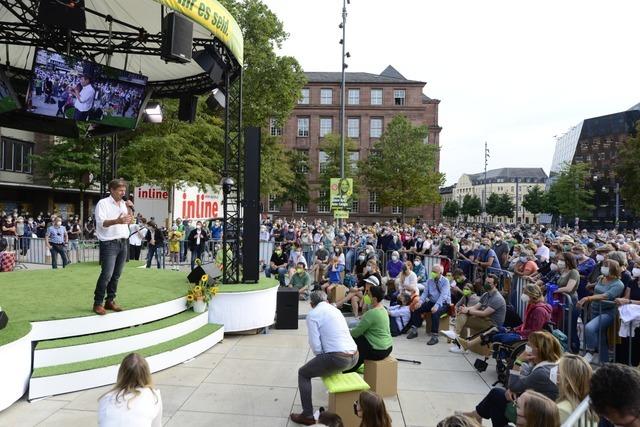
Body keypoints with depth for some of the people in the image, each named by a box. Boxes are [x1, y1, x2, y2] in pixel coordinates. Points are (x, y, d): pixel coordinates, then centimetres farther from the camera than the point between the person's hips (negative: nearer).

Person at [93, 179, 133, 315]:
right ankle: (98, 303, -2)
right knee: (107, 274, -11)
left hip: (123, 243, 6)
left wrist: (130, 209, 4)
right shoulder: (103, 203, -5)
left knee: (116, 275, 7)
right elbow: (101, 222, -16)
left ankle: (110, 301, 15)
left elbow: (129, 221, 20)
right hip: (109, 244, -6)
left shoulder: (123, 204, 15)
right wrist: (117, 221, -33)